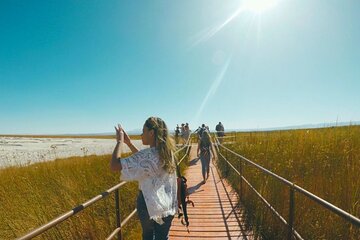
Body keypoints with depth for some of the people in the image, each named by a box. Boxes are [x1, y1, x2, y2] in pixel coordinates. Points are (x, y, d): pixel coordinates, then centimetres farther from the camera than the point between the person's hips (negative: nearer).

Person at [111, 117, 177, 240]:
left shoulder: (147, 154, -26)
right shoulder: (167, 152, -3)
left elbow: (114, 165, -25)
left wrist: (119, 141, -12)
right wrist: (129, 143, 11)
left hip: (149, 203, -5)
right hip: (167, 204, 5)